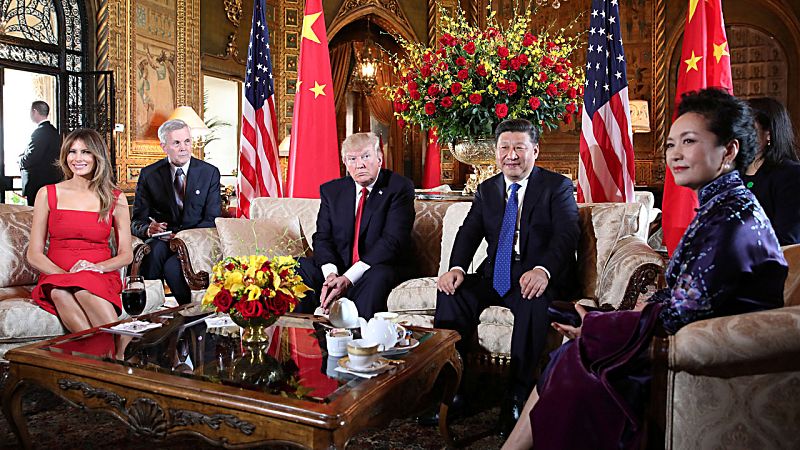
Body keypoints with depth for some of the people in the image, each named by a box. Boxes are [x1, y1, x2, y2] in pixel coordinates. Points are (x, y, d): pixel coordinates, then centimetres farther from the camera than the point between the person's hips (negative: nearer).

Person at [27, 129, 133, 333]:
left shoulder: (115, 199, 9)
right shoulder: (48, 194, 9)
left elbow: (126, 254, 9)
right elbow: (34, 254, 6)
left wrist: (98, 267, -12)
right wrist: (65, 274, -13)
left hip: (101, 277, -1)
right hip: (56, 276, 1)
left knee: (84, 287, -36)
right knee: (60, 291, -35)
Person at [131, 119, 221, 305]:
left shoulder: (210, 173, 4)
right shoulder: (149, 175, 6)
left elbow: (212, 220, -2)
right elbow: (137, 221, 5)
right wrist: (148, 229, -21)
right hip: (161, 240, 1)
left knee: (172, 266, -32)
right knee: (156, 249, -34)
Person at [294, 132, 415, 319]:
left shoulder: (400, 188, -6)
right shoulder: (331, 190, 9)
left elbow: (392, 240, -16)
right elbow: (322, 237, 2)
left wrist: (349, 277, -24)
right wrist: (331, 274, -20)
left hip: (382, 268, -4)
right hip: (338, 268, 5)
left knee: (378, 277, -36)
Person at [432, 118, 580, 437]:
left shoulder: (558, 186, 1)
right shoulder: (486, 190, 15)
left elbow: (566, 235, -13)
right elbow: (469, 232, 4)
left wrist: (543, 271, -34)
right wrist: (456, 268, -18)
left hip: (539, 278, -4)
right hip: (495, 276, 5)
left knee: (534, 301, -36)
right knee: (451, 292, -20)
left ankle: (516, 397, -25)